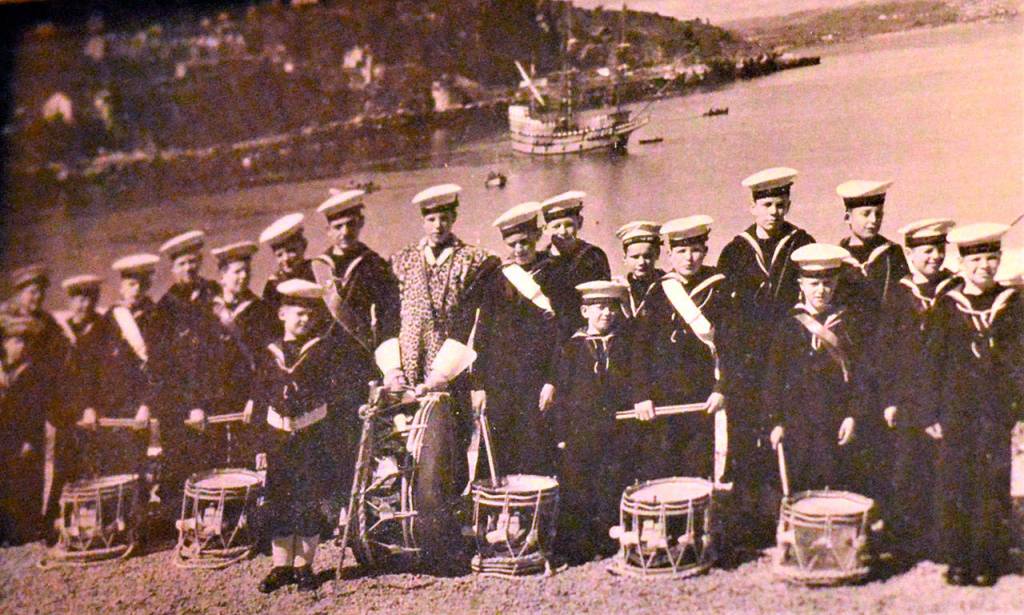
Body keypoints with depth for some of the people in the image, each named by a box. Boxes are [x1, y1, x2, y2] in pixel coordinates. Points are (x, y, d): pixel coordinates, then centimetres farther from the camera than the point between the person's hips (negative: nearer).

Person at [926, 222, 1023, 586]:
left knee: (992, 484, 2)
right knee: (956, 484, 1)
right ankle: (958, 560, 10)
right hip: (956, 410, 0)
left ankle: (987, 561, 12)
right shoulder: (946, 307, 5)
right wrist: (933, 411, -1)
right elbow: (932, 362, 5)